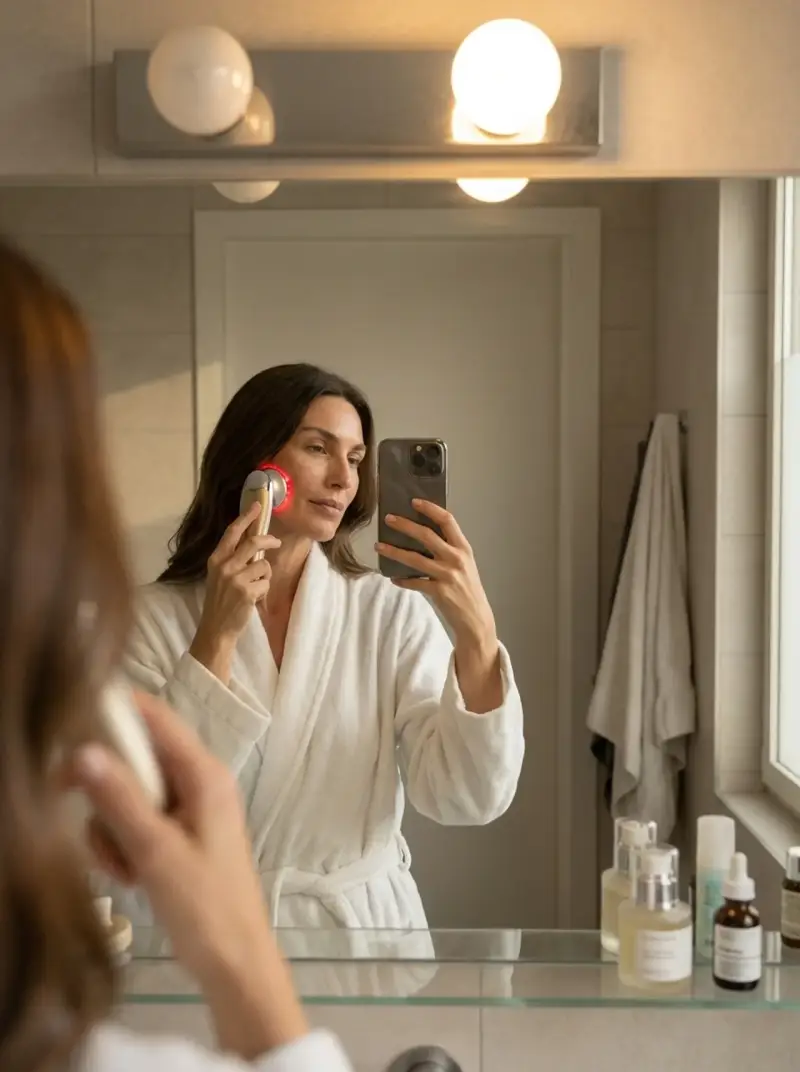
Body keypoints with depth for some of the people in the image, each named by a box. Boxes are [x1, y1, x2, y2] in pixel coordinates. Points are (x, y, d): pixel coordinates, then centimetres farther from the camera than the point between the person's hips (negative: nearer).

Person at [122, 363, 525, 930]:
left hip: (363, 925, 0)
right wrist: (217, 637, -16)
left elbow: (467, 799, -10)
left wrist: (476, 632, -21)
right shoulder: (153, 617, -2)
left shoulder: (393, 611, -2)